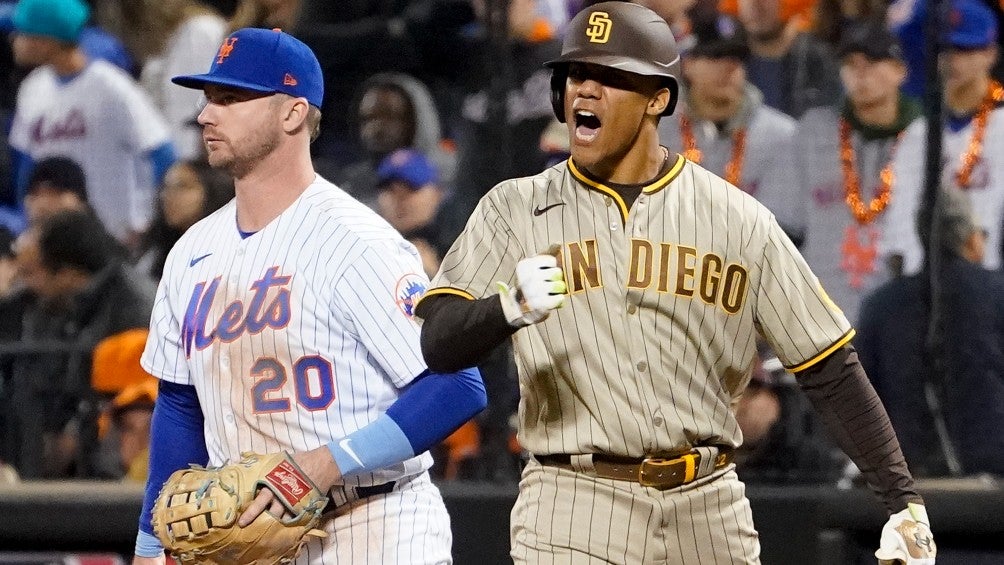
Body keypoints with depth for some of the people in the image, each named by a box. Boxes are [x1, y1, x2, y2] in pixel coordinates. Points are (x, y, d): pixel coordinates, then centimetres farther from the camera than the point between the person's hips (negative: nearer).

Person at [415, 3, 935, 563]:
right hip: (574, 512, -1)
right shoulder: (515, 211, 4)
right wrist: (513, 307, -29)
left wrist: (904, 501, -1)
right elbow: (439, 343, -7)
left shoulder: (739, 221, 5)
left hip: (709, 512, 2)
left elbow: (831, 370, 6)